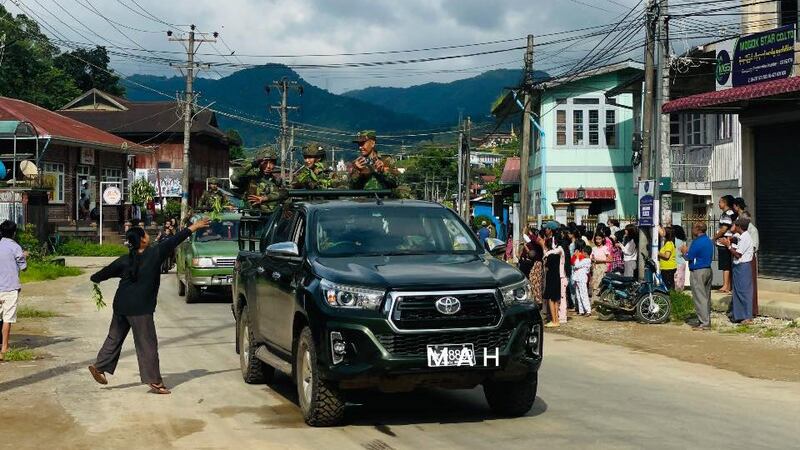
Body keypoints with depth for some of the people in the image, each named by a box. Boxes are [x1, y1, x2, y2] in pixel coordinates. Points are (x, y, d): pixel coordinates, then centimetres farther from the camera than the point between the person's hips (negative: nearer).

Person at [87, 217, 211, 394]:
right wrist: (193, 227, 4)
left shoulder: (125, 260, 3)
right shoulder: (154, 254, -10)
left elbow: (107, 271, 13)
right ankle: (154, 381, 1)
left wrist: (95, 278, 35)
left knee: (115, 338, 20)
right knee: (148, 344, -1)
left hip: (121, 305, 6)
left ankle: (99, 367, 25)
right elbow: (173, 241, -3)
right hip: (140, 309, -6)